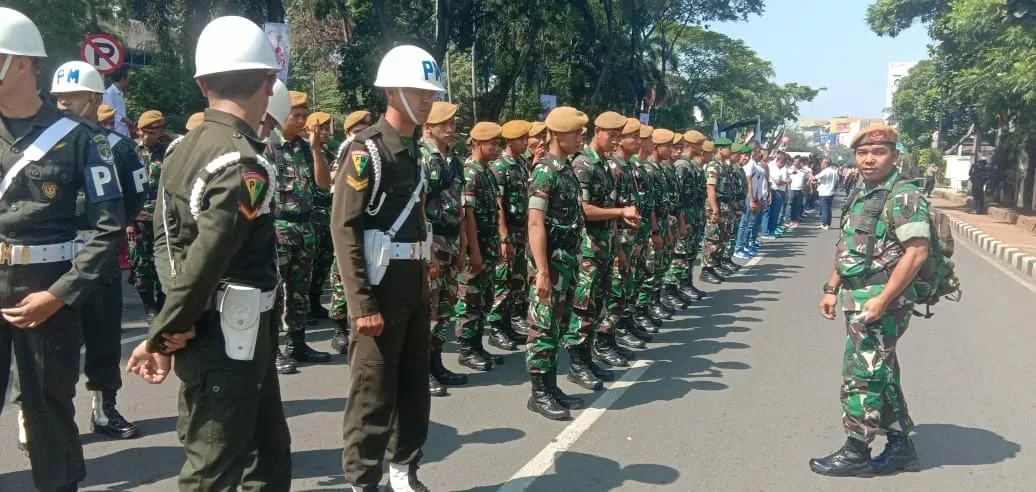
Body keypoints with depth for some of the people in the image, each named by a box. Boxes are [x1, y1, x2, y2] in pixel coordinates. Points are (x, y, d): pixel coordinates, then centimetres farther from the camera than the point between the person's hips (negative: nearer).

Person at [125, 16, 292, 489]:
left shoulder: (182, 150, 8)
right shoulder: (244, 163, -21)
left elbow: (167, 240, 7)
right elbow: (208, 259, -25)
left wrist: (175, 327, 2)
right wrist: (161, 335, -12)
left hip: (226, 335, 9)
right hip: (229, 338, -9)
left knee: (269, 450, 21)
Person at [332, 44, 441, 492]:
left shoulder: (414, 149, 13)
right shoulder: (366, 150, -13)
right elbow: (344, 228, -17)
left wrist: (426, 257, 11)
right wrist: (362, 304, -21)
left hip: (415, 282, 8)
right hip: (381, 283, -8)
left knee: (414, 384, 17)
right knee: (374, 391, 0)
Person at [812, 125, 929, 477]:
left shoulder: (904, 196, -13)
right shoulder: (861, 197, 14)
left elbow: (916, 252, -20)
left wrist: (882, 300, -24)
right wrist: (832, 289, 16)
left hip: (881, 300, -9)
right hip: (857, 298, 9)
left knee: (862, 375, -3)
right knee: (881, 374, 15)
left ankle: (856, 452, 9)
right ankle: (901, 447, 26)